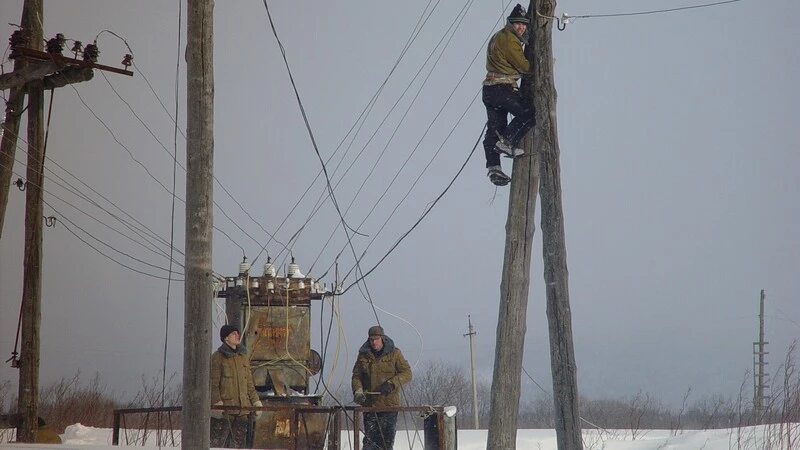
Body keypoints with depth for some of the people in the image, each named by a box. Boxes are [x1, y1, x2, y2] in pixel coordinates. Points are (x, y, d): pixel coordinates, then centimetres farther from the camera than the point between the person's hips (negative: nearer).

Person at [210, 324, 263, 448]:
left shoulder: (244, 356, 16)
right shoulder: (218, 357, -2)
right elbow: (213, 384, -6)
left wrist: (255, 402, 12)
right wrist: (217, 403, -16)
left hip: (242, 410, 6)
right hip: (223, 410, -6)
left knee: (239, 444, 6)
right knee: (216, 443, -8)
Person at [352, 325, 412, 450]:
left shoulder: (394, 353, 1)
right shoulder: (363, 355, 7)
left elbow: (407, 373, -2)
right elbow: (356, 376, 10)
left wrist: (392, 383, -18)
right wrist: (358, 391, -10)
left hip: (390, 403, -1)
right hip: (369, 403, 1)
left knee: (387, 439, -1)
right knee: (370, 438, -5)